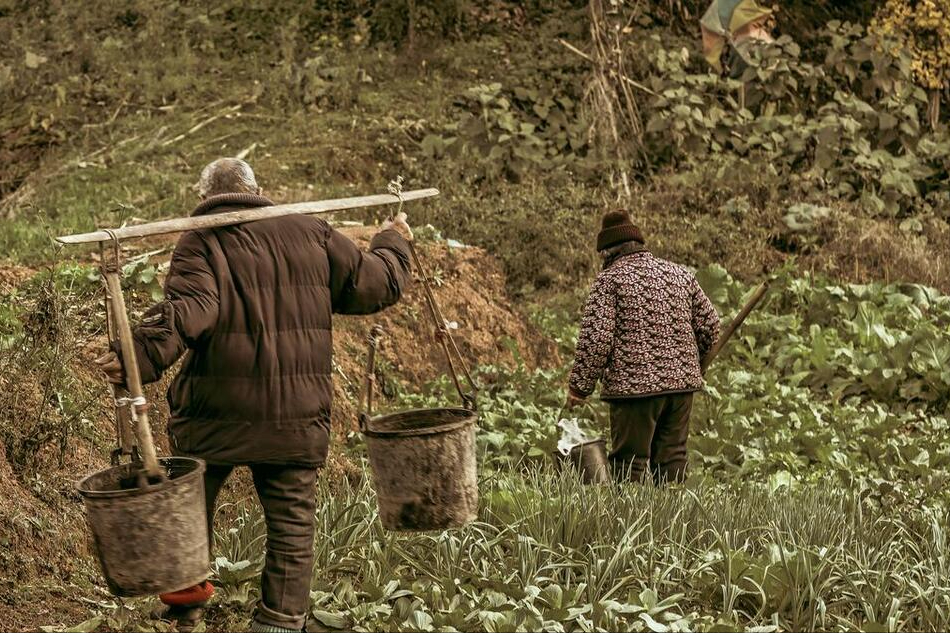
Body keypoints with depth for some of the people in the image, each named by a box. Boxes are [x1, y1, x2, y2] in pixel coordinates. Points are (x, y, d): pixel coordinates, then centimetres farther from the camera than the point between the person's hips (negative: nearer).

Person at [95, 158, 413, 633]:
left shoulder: (200, 243, -3)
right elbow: (374, 285, 9)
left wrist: (143, 355, -34)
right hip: (298, 417, 2)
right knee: (291, 523, 9)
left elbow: (188, 308, -23)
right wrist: (393, 244, 28)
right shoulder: (310, 232, 7)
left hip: (216, 412, -1)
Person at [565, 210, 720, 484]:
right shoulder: (680, 274, 13)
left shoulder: (610, 279, -4)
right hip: (682, 382, 6)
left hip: (634, 386, -5)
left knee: (629, 465, -1)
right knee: (672, 461, 11)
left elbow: (596, 337, -13)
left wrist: (579, 386, -7)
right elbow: (709, 324, 14)